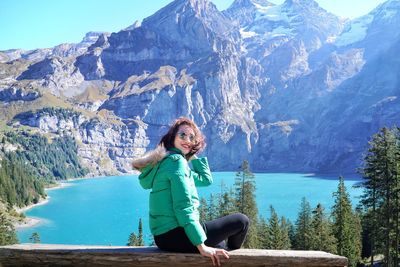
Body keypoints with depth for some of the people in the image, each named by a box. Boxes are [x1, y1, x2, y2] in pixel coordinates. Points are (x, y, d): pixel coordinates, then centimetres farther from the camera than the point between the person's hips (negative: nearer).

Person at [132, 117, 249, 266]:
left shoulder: (167, 161, 15)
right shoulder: (177, 161, -14)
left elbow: (206, 179, 21)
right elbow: (183, 207, -23)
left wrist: (192, 154, 14)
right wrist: (202, 246, -25)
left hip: (164, 236, 10)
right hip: (176, 235, -10)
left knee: (222, 242, 31)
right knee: (241, 221, 6)